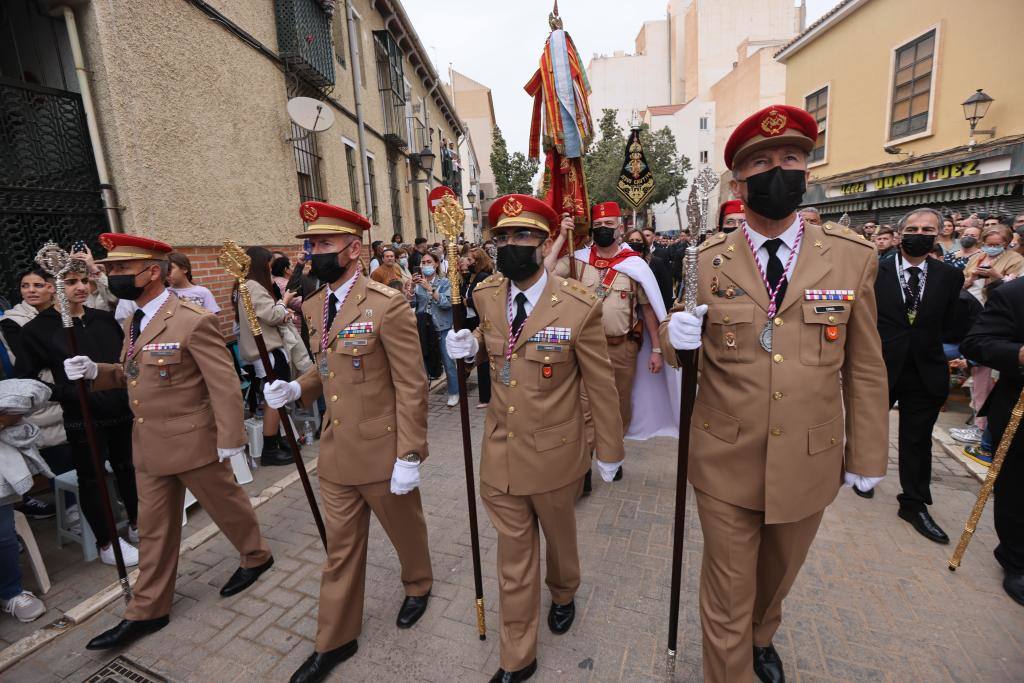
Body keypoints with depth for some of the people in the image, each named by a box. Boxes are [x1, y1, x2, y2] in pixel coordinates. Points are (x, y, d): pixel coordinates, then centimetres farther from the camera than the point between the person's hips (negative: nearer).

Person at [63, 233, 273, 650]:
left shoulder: (193, 321, -19)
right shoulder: (135, 322, 8)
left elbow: (224, 384, -20)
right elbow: (134, 376, 18)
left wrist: (230, 439, -20)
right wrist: (95, 371, -2)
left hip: (191, 441, -8)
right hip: (149, 444, 8)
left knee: (225, 503, 13)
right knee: (154, 527, 16)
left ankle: (256, 557, 37)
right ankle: (148, 610, 31)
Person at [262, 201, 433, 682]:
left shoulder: (387, 305, -19)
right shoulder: (313, 307, 5)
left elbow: (411, 387, -18)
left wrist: (409, 456, -17)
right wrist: (296, 389, -3)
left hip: (382, 451, -5)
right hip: (335, 452, 6)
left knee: (405, 530, 21)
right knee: (340, 548, 19)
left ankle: (418, 586, 51)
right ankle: (335, 640, 39)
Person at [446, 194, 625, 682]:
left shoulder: (579, 307, -18)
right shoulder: (486, 296, -5)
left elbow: (601, 385, -9)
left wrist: (610, 451, -1)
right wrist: (472, 345, -9)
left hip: (554, 455, -3)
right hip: (500, 454, 3)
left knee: (559, 537, 26)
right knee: (513, 555, 18)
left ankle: (563, 595, 61)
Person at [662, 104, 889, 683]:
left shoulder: (853, 257, -3)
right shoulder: (707, 262, -6)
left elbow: (864, 368, 2)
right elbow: (689, 352, 2)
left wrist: (867, 456, 5)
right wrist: (678, 334, -21)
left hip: (809, 463, 2)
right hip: (726, 462, -2)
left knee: (779, 575, 28)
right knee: (727, 593, 13)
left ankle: (762, 637, 59)